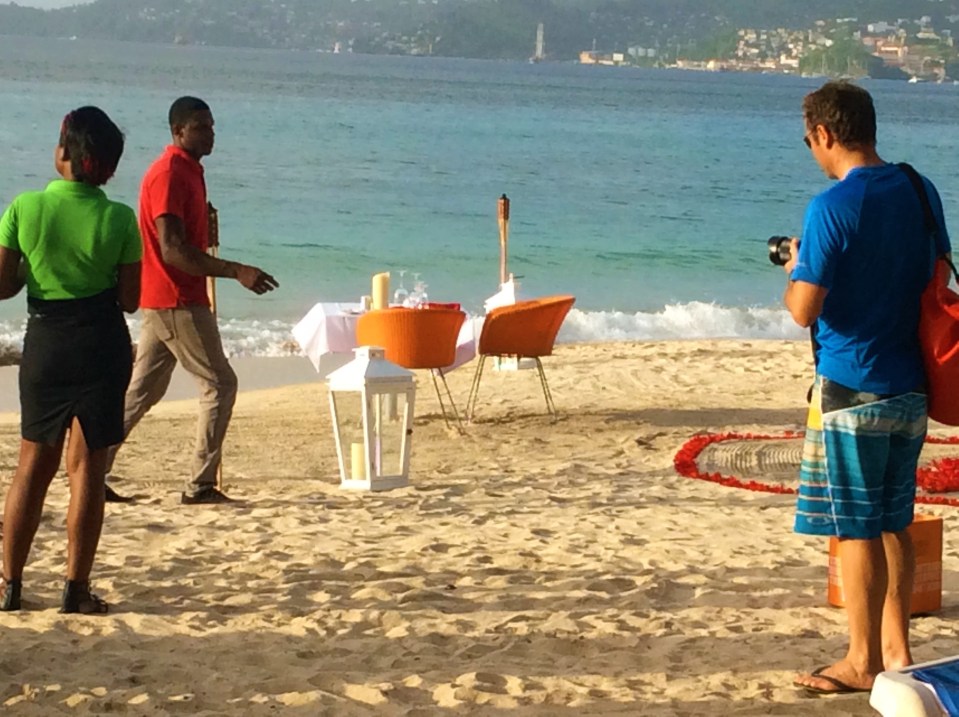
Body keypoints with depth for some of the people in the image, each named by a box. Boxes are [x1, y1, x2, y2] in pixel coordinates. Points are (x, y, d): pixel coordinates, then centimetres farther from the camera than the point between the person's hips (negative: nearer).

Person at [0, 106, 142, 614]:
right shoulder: (119, 219, -9)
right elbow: (129, 299, -6)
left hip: (44, 343, 2)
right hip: (101, 345, -2)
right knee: (87, 467, 4)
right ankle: (76, 588, 5)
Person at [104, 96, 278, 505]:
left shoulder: (189, 170, 16)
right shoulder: (169, 175, -16)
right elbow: (172, 250, -24)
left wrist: (207, 224, 5)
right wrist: (236, 271, -28)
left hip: (165, 302, 10)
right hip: (177, 302, -10)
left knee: (142, 390, 11)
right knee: (220, 384, -4)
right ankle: (201, 485, -1)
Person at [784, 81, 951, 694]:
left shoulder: (832, 208, -17)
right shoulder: (919, 192, 5)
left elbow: (804, 310, -18)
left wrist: (795, 271, 3)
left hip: (853, 387, -7)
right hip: (910, 384, 7)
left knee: (857, 529, 2)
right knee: (894, 523, 16)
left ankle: (863, 662, 11)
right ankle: (896, 649, 23)